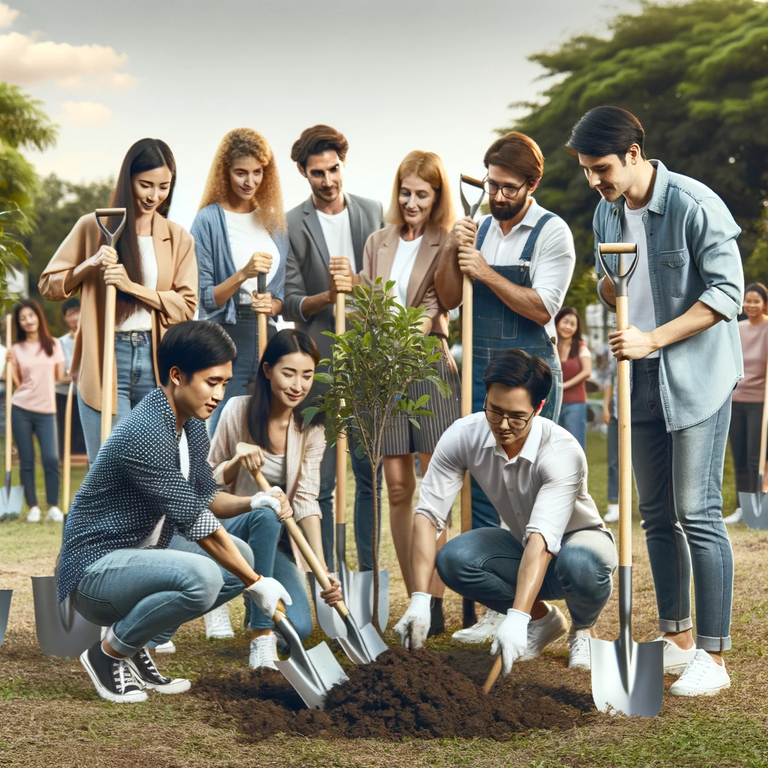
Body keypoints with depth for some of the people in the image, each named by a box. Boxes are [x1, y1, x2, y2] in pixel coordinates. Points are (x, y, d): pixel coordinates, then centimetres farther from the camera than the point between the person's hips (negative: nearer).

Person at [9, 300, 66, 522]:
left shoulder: (53, 344, 6)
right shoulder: (17, 349, 4)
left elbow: (60, 376, 8)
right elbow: (17, 383, 3)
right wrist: (10, 363, -7)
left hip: (46, 410, 0)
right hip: (21, 409, 0)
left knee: (51, 459, -9)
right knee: (26, 460, 1)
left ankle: (53, 507, -3)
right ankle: (33, 507, 5)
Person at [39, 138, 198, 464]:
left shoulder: (179, 239, 9)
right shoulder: (93, 227, 3)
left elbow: (186, 306, 1)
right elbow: (49, 287, 6)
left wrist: (132, 286, -12)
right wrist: (90, 265, -12)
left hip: (156, 360, 3)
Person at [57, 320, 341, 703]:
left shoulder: (191, 425, 5)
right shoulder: (144, 433, -25)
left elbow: (204, 498, 15)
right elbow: (195, 522, -23)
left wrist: (252, 502, -7)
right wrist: (256, 583, -18)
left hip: (142, 557, 10)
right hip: (95, 568, -10)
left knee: (240, 555, 3)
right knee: (201, 576, -32)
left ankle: (134, 643, 7)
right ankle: (109, 653, -8)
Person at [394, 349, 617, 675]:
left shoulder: (562, 452, -34)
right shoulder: (463, 436, -22)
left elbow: (542, 540, -44)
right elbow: (428, 513, -23)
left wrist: (516, 618, -55)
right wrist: (420, 599, -35)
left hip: (577, 540, -4)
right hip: (522, 546, 4)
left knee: (580, 566, -40)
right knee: (453, 558, -26)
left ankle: (583, 629, -2)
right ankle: (543, 619, 1)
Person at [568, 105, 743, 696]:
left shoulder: (694, 206, -16)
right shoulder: (607, 213, 8)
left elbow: (726, 291, -18)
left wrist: (653, 339, -21)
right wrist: (608, 285, -6)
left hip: (697, 376, -7)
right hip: (642, 380, 7)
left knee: (698, 513, -9)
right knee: (657, 514, 11)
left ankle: (713, 658, -4)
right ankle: (677, 639, 22)